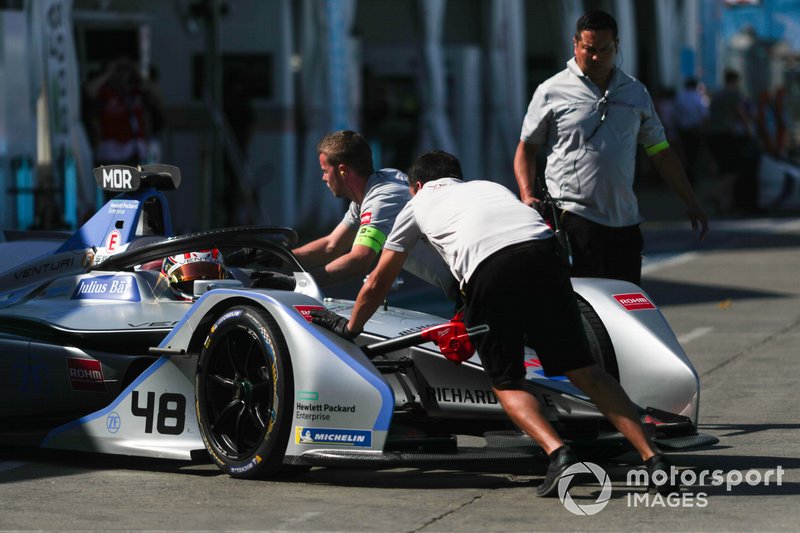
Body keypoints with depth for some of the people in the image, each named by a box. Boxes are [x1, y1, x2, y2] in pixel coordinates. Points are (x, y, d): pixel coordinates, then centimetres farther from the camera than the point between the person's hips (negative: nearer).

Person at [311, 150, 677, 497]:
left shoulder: (419, 202, 33)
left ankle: (558, 453, -13)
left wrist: (349, 327, 53)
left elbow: (378, 281, 38)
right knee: (583, 369, 7)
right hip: (543, 253, 3)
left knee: (506, 382, 10)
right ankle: (652, 457, -3)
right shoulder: (488, 186, 42)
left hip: (489, 270, -3)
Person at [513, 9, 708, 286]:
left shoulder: (636, 93, 15)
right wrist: (527, 195, -7)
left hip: (625, 221, 5)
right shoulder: (552, 92, 3)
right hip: (575, 218, -5)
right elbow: (526, 149, 9)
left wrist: (691, 203, 17)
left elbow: (661, 152, 20)